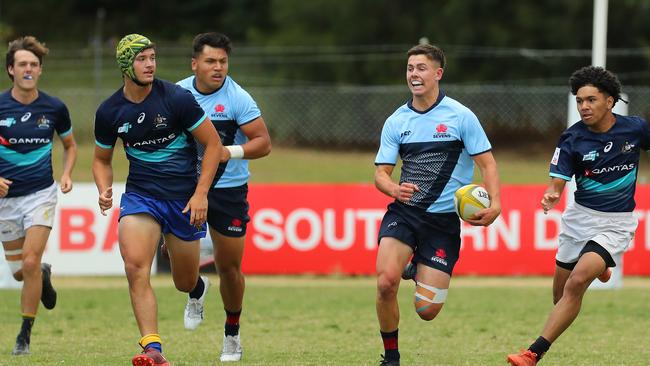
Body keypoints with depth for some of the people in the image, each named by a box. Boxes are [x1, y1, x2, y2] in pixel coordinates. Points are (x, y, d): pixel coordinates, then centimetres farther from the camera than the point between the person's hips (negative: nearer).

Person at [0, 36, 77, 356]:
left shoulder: (54, 108, -3)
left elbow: (70, 144, 15)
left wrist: (67, 174, -2)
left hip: (40, 193, -1)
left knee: (30, 262, -15)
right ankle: (44, 275, 46)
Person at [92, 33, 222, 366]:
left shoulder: (177, 98, -13)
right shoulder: (109, 111, -3)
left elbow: (213, 144, -6)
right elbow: (102, 159, 14)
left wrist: (200, 194, -13)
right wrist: (104, 191, -7)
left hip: (184, 198, -2)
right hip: (140, 195, 2)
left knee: (185, 283, 10)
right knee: (135, 267, -23)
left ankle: (198, 288, 50)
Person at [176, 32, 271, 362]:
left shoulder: (237, 98, -11)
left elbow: (263, 142, -11)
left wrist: (231, 152, -25)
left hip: (228, 189, -2)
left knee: (229, 267, 4)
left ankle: (232, 333, 25)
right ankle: (196, 290, 19)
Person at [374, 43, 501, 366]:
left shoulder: (460, 116, -2)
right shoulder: (396, 122, 6)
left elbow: (487, 163, -1)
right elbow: (381, 173, 7)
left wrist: (494, 204, -18)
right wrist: (395, 189, -18)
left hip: (444, 220, -2)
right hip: (403, 213, 2)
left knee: (427, 310, -5)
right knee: (386, 282, -25)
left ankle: (421, 273, 32)